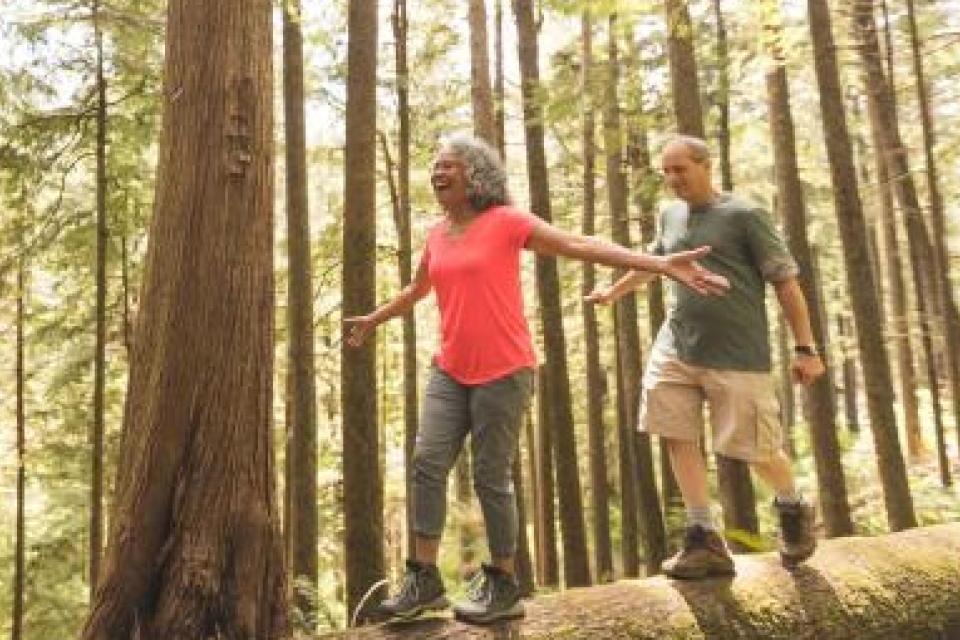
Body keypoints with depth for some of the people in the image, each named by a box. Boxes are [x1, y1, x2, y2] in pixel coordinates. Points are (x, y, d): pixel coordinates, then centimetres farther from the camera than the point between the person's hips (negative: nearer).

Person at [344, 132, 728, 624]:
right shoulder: (436, 236, 12)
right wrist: (373, 320, 45)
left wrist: (662, 264, -21)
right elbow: (415, 290, 31)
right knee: (427, 463, -3)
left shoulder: (506, 221, -6)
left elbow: (580, 245, -12)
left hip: (502, 371, -6)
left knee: (490, 478, -2)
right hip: (450, 371, 6)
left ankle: (503, 585, 16)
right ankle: (424, 579, 8)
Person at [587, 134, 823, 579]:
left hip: (737, 353, -5)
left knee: (755, 447, -1)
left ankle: (793, 508, 31)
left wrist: (805, 349, -9)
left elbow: (785, 280, -5)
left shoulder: (743, 216, -5)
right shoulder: (670, 215, 12)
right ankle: (706, 542, 9)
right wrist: (613, 293, 42)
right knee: (677, 436, -2)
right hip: (676, 346, 6)